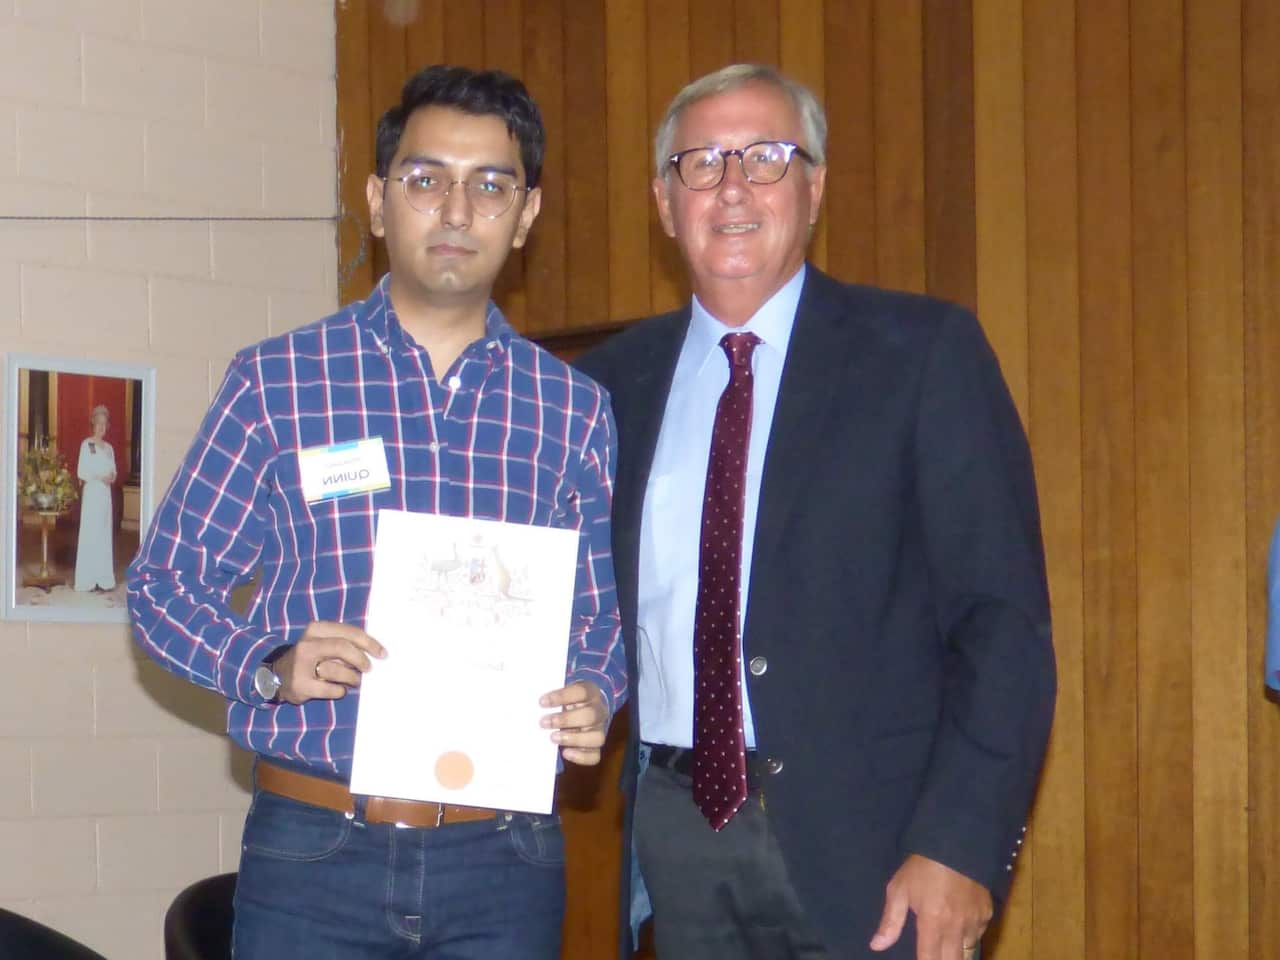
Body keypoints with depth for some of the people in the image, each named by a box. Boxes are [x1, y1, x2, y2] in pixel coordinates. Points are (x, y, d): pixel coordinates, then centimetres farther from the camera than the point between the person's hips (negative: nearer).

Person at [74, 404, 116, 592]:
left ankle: (103, 578, 9)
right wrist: (99, 477, -18)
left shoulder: (109, 448, 15)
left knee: (104, 534, 6)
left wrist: (112, 477, -4)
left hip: (105, 493, 7)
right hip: (91, 492, -7)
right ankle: (89, 580, -7)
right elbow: (81, 472, -9)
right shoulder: (87, 444, -4)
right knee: (90, 534, -7)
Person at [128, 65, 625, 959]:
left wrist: (591, 698, -8)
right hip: (313, 850, -2)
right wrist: (270, 666, -15)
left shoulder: (574, 410, 7)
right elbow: (166, 582, 3)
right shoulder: (276, 382, 0)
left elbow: (601, 614, 13)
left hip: (505, 854, 2)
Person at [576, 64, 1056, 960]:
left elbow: (1003, 618, -8)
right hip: (678, 828, 4)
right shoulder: (615, 380, 9)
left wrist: (960, 845, -15)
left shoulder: (922, 352, -3)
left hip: (866, 841, -3)